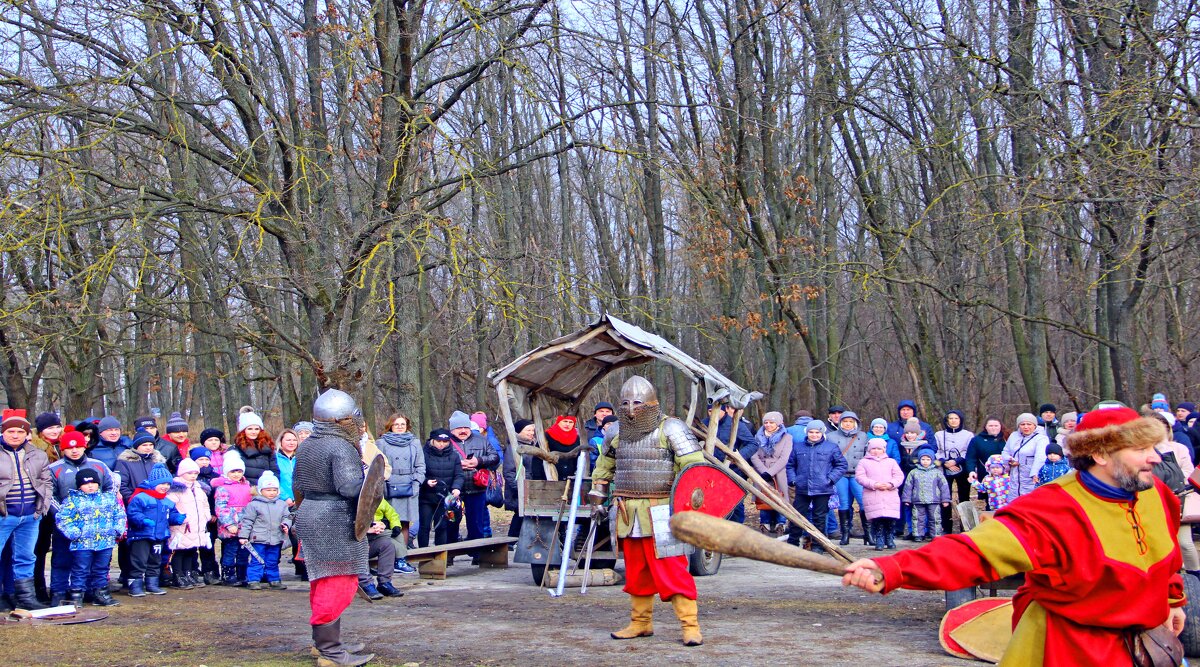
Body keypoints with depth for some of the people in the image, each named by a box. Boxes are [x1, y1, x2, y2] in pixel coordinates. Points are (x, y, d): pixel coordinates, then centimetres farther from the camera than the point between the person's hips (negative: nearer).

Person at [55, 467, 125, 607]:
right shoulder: (73, 500, -1)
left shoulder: (109, 498, 10)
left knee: (102, 570, 12)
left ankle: (100, 594, 22)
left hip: (106, 542, 3)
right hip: (82, 543, -3)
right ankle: (76, 595, 7)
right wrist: (73, 532, -13)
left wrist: (118, 529, 0)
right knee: (80, 570, 0)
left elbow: (120, 514, 13)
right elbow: (62, 518, -5)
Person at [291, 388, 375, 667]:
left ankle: (322, 640, 30)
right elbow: (349, 487, -27)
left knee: (323, 581, 19)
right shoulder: (342, 448, -18)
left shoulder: (306, 446, 10)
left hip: (308, 516, 9)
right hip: (336, 524, -9)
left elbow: (297, 484, 17)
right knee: (339, 584, -5)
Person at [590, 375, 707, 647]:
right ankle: (641, 622, 25)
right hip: (629, 515, 6)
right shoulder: (619, 434, 13)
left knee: (672, 569, -9)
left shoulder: (670, 428, -6)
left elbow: (695, 466, -12)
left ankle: (690, 625, -4)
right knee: (636, 571, 13)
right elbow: (604, 467, 29)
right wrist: (598, 499, 27)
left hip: (660, 514, -6)